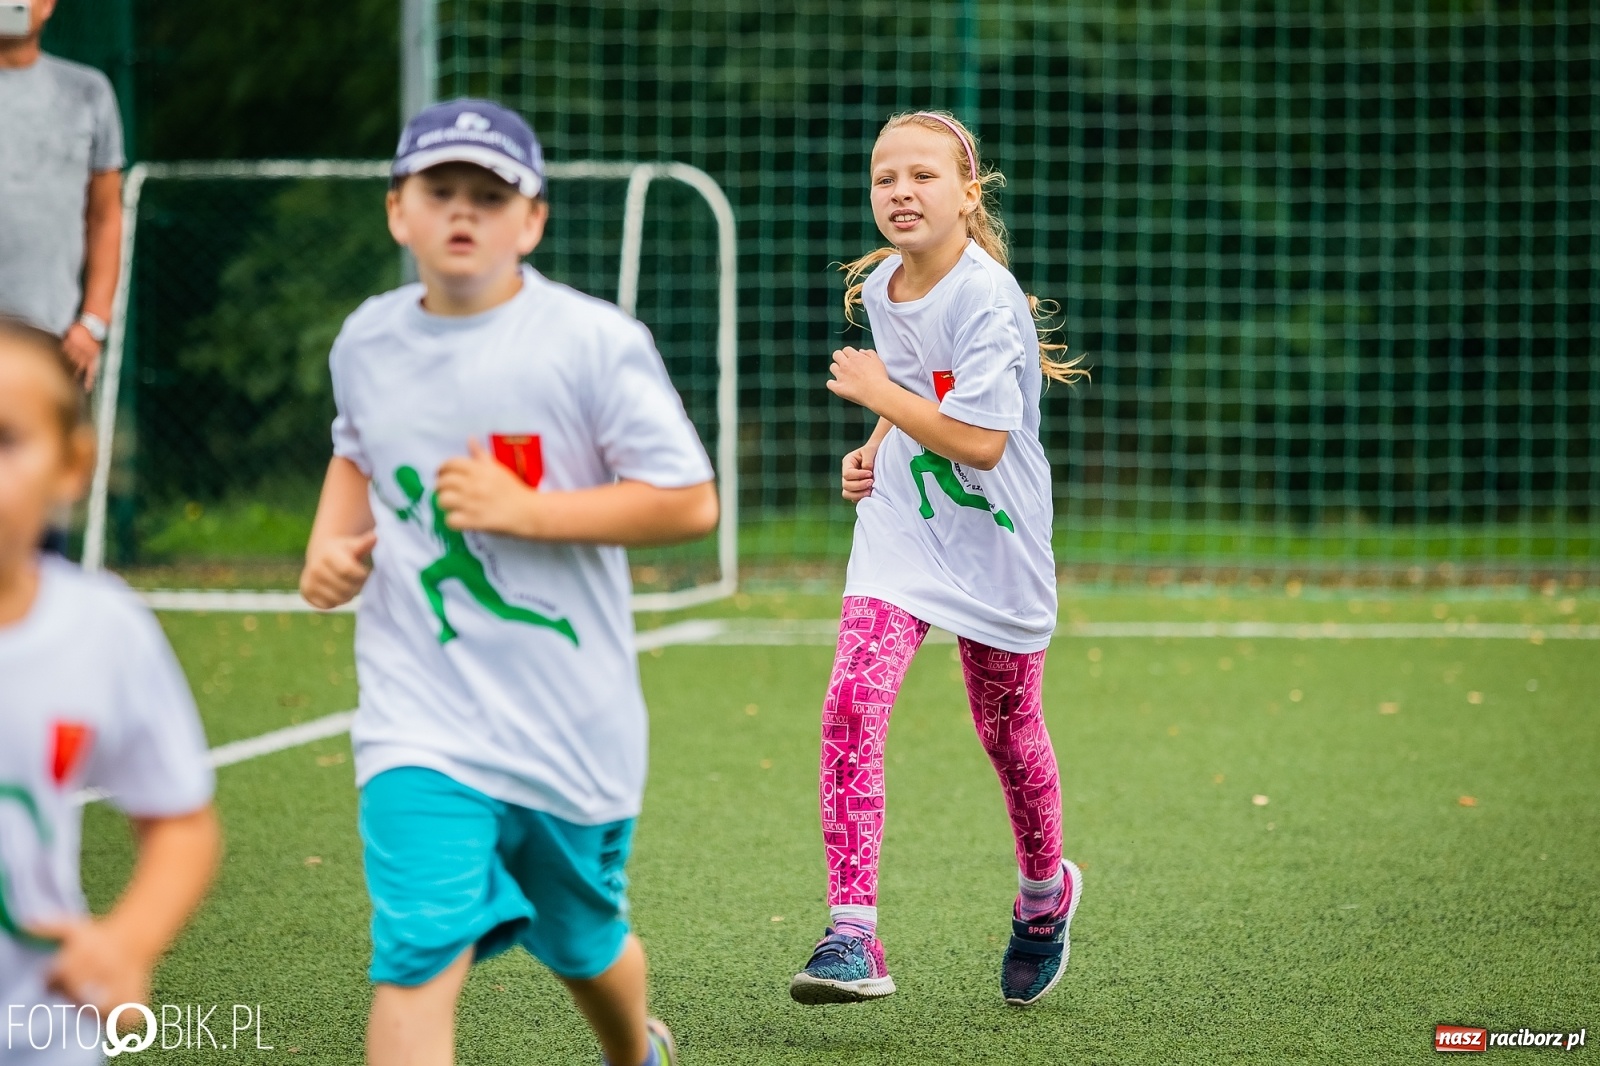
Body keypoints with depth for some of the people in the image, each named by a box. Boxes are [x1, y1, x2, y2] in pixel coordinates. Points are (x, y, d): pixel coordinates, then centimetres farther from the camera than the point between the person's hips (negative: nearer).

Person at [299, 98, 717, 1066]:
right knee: (418, 955, -18)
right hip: (425, 722, 1)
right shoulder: (368, 341, 5)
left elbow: (690, 503, -12)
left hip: (573, 722, -1)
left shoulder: (594, 342, -10)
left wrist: (525, 511, -19)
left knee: (583, 942, 20)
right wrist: (330, 546, 7)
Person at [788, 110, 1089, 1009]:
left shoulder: (987, 297, -19)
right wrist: (874, 452, 5)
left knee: (1008, 731, 11)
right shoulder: (880, 287, 4)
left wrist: (878, 393, -18)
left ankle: (1046, 892, 42)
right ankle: (853, 939, -20)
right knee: (852, 706, -17)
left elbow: (979, 441, -25)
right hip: (900, 531, 5)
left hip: (993, 547, -5)